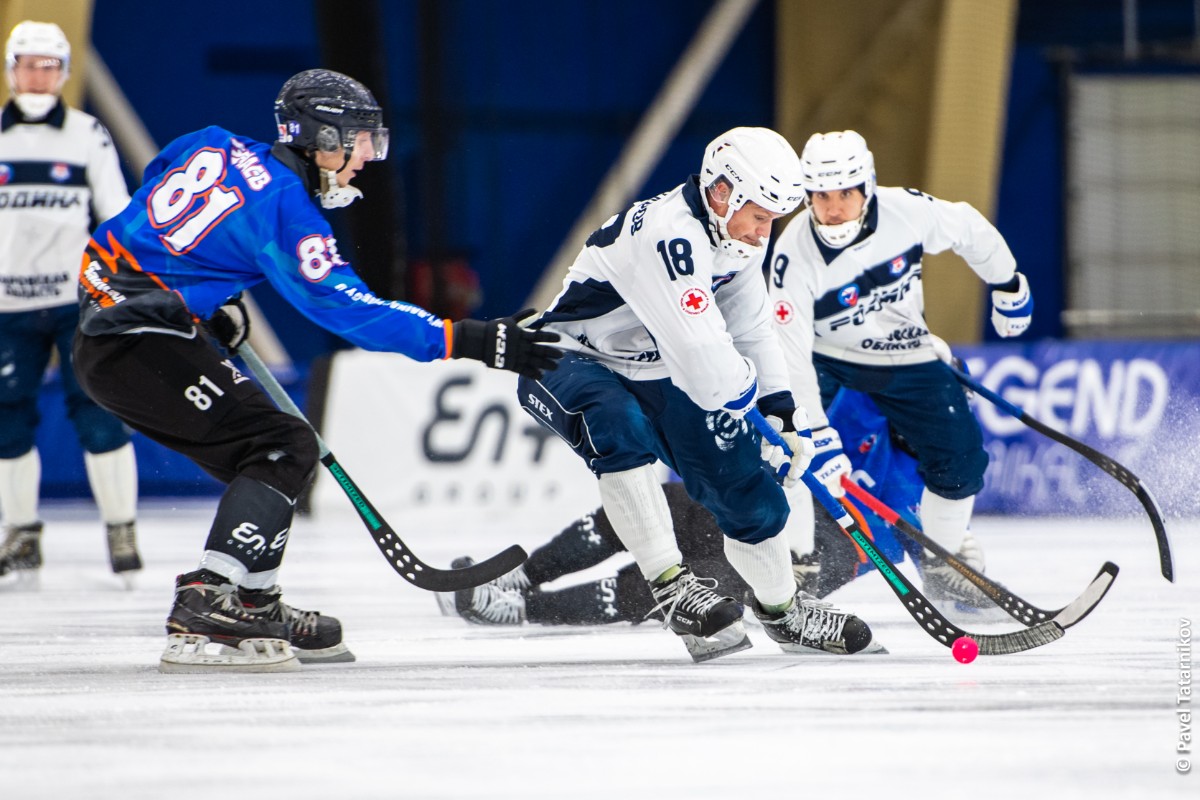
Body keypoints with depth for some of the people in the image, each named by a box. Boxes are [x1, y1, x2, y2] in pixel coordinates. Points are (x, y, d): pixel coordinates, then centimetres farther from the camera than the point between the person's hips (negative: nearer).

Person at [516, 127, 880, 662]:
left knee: (747, 488, 7)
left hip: (658, 375, 8)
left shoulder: (736, 237, -1)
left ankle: (781, 608, 34)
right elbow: (705, 363, -36)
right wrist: (744, 383, -15)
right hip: (570, 363, -8)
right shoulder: (667, 234, -33)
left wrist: (785, 413, 7)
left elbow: (750, 331, 13)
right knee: (621, 431, -41)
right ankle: (671, 586, -39)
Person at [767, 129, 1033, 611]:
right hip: (826, 355, -2)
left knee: (960, 453, -4)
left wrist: (1007, 285, 11)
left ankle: (944, 565, 19)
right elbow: (790, 351, -31)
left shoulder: (907, 211, -24)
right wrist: (816, 433, -37)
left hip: (905, 355, 3)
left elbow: (969, 230, -2)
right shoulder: (795, 255, -29)